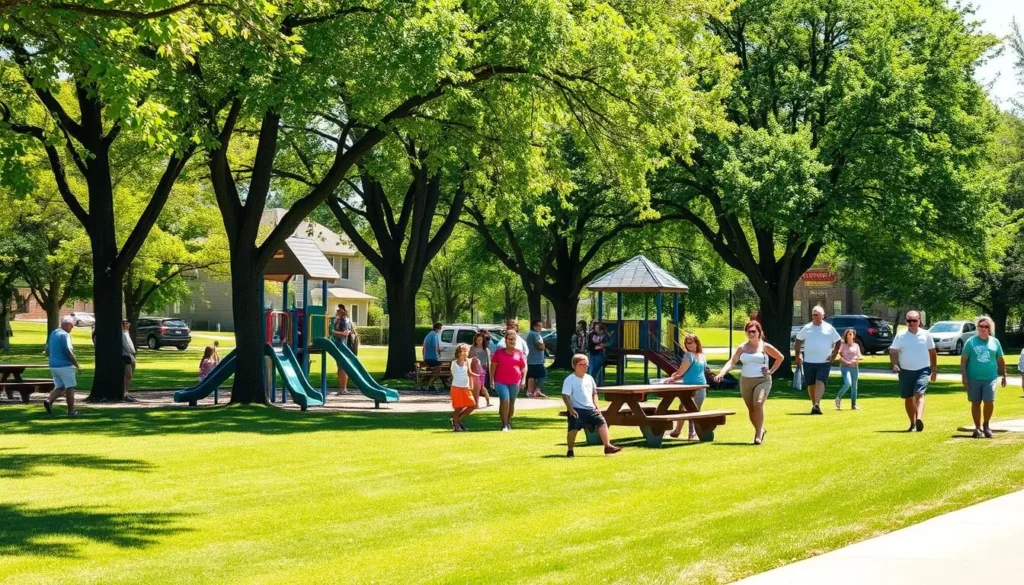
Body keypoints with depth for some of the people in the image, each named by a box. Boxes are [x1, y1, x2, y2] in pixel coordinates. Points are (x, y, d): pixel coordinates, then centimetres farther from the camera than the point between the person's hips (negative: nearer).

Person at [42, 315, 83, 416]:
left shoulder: (52, 334, 11)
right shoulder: (64, 335, -15)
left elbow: (47, 351, 17)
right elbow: (69, 352, -20)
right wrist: (77, 365, -13)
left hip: (53, 366, 8)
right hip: (65, 366, -8)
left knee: (59, 387, 15)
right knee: (70, 387, 3)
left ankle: (48, 400, -9)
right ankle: (71, 411, 7)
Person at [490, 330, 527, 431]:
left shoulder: (519, 353, 6)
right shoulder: (499, 352, 1)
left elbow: (524, 367, 9)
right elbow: (493, 366, 2)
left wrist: (523, 380, -1)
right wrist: (492, 380, -4)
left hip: (515, 382, 3)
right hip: (501, 382, -3)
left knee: (511, 402, 11)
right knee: (505, 400, -17)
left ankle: (509, 422, 27)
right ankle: (504, 424, -12)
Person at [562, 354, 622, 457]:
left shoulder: (589, 378, 13)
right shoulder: (570, 380, -7)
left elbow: (594, 393, 22)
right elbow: (565, 395, -12)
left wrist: (596, 407, 10)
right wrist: (570, 409, -20)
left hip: (590, 409, 6)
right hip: (577, 410, -6)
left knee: (602, 422, -5)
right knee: (574, 428, -19)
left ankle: (607, 446, -2)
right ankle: (570, 450, -2)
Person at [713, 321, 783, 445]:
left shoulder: (765, 346, 0)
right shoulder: (742, 348, 6)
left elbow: (780, 357, 11)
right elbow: (731, 362, -4)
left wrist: (771, 371, 0)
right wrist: (721, 373, -20)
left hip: (762, 380, -4)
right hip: (745, 381, 4)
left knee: (758, 404, -24)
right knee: (751, 409, 9)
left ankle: (758, 434, -18)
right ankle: (761, 430, 30)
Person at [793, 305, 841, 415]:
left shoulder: (829, 328, 2)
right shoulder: (807, 328, 5)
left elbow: (838, 341, 12)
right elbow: (798, 341, 13)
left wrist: (834, 354, 2)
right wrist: (797, 355, 6)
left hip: (824, 362, -2)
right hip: (809, 362, 2)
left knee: (820, 382, -16)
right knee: (811, 384, 8)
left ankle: (817, 405, -24)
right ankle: (814, 405, 22)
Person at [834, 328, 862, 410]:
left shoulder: (856, 346, 14)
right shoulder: (843, 345, 2)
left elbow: (860, 356, 12)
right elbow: (839, 356, -4)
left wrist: (857, 358, -11)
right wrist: (845, 362, -17)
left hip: (855, 367, 5)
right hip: (845, 366, -5)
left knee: (854, 386, 5)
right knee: (848, 383, -23)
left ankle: (854, 405, 11)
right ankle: (838, 398, -4)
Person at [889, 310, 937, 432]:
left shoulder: (925, 335, 4)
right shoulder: (900, 336, 1)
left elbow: (932, 351, 13)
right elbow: (893, 351, -2)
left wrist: (934, 368, 13)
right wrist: (894, 364, -19)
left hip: (923, 370, -2)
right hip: (906, 371, 2)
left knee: (919, 394, -20)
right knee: (908, 398, 7)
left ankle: (919, 419, -37)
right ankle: (912, 424, 20)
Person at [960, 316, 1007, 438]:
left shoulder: (995, 342, 7)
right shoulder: (971, 342, 1)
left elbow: (1000, 360, 14)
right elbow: (963, 360, -1)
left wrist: (1004, 376, 13)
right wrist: (963, 376, -7)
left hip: (990, 378, 0)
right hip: (974, 378, 0)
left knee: (989, 402, -10)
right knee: (975, 403, 6)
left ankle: (986, 425, 13)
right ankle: (978, 428, 19)